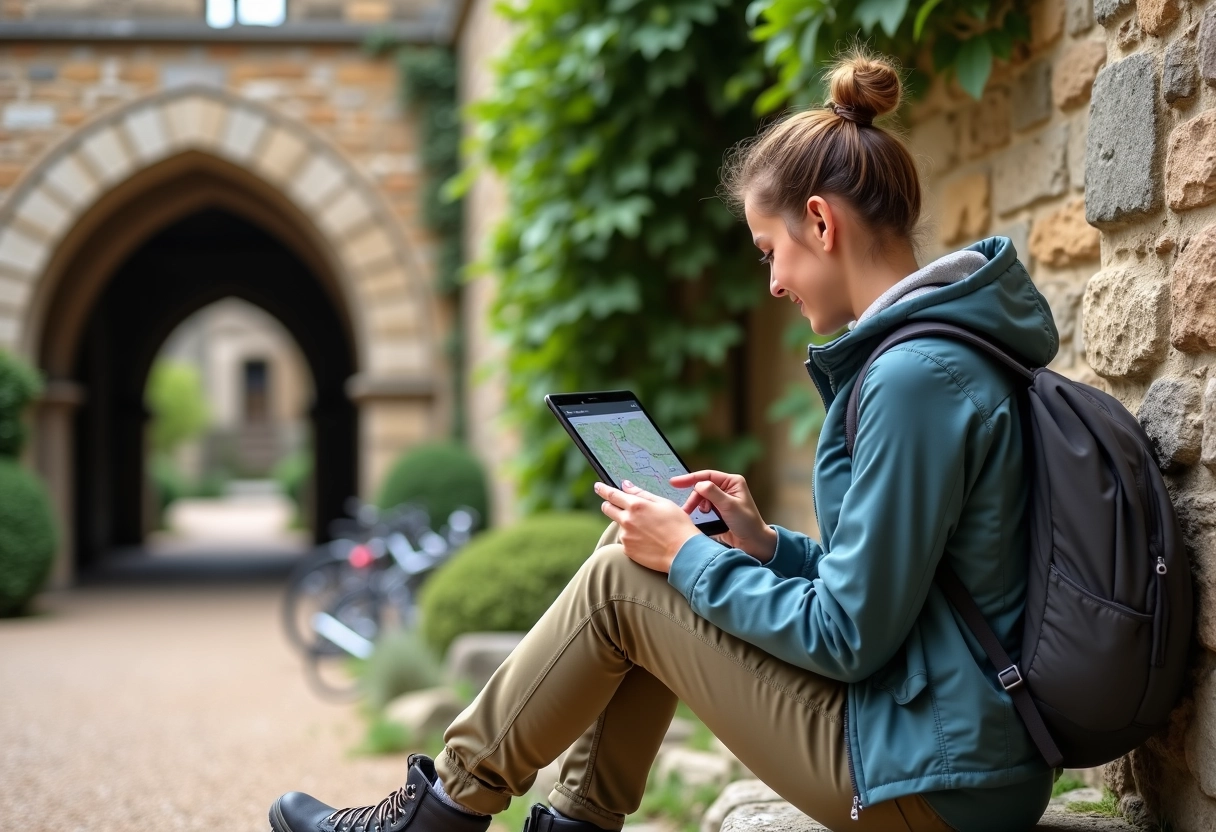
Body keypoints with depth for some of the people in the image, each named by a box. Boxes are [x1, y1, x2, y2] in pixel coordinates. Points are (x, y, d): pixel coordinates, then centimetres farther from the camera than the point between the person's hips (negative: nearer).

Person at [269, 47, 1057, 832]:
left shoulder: (916, 376, -21)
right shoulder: (951, 348, 10)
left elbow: (848, 637, -20)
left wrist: (688, 555, -9)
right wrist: (764, 542, 9)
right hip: (966, 738, 9)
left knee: (618, 584, -2)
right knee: (647, 560, 11)